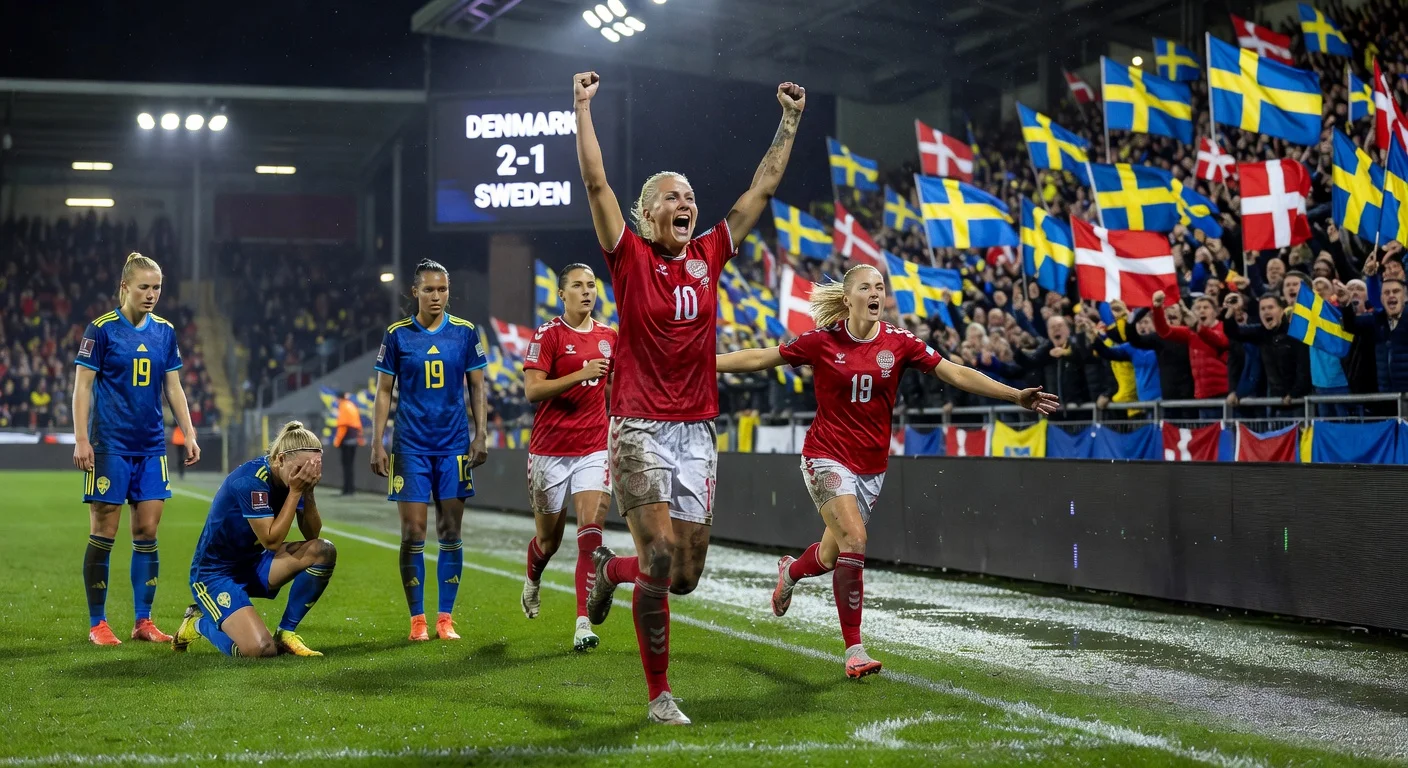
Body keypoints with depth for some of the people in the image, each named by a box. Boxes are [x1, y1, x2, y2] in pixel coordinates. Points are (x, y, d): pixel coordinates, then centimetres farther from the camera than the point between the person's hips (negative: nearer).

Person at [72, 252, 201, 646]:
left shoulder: (165, 331, 8)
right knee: (103, 534, -1)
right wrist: (81, 439, -12)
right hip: (110, 446, -5)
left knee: (147, 532, 4)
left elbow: (173, 387, 14)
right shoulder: (101, 329, -6)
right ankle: (97, 624, 8)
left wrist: (189, 433, 8)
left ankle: (144, 621, 12)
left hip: (151, 446, 5)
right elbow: (82, 386, -6)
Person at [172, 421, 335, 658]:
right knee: (260, 649, -26)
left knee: (323, 551, -14)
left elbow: (312, 535, -2)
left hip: (253, 565, 8)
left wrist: (308, 492, -17)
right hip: (215, 573, -8)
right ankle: (200, 623, 6)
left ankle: (286, 632, -1)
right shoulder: (251, 480, -26)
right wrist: (295, 492, -26)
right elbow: (272, 540, -25)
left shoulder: (292, 478, -3)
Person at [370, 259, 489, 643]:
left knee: (450, 532, 2)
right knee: (413, 532, -3)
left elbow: (477, 388, 9)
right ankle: (417, 619, 6)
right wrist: (377, 444, -1)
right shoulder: (397, 335, 1)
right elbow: (383, 392, 5)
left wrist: (480, 436, 1)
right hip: (411, 446, -1)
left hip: (454, 445, 1)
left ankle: (445, 618, 10)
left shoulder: (465, 332, 4)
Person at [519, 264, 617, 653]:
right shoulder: (548, 335, -6)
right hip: (550, 450, -3)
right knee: (549, 539, 11)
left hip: (592, 450, 3)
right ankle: (532, 581, 46)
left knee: (591, 531, -14)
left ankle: (584, 622, -15)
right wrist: (581, 374, -24)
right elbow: (532, 390, -15)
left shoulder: (608, 336, 9)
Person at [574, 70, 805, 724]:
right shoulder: (631, 259, -1)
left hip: (697, 430, 5)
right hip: (640, 428, -5)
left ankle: (611, 569, 40)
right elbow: (595, 182, -8)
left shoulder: (709, 256, 10)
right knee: (660, 559, -12)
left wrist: (790, 121, 17)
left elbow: (762, 189, 15)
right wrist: (582, 107, -11)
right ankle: (659, 695, 0)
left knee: (686, 575, 7)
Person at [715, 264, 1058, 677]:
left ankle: (791, 571, 47)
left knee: (831, 556, 9)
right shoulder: (823, 341, -7)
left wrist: (1016, 395, -10)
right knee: (854, 539, -21)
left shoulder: (898, 342, -2)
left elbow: (956, 374, -3)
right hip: (827, 457, -4)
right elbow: (758, 358, 1)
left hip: (871, 466, 4)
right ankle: (854, 649, -11)